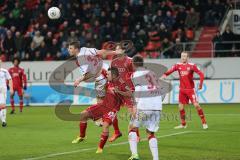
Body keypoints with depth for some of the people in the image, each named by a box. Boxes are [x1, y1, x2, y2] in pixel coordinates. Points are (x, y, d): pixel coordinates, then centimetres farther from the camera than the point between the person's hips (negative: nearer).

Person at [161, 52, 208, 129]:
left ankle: (204, 123, -1)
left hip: (190, 89, -4)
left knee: (196, 105, -11)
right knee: (181, 106, 4)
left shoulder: (192, 66, -9)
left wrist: (200, 84, -19)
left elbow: (201, 74, -10)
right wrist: (164, 75, -29)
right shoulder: (178, 65, 2)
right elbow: (170, 71, -10)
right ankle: (183, 124, 20)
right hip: (182, 89, 4)